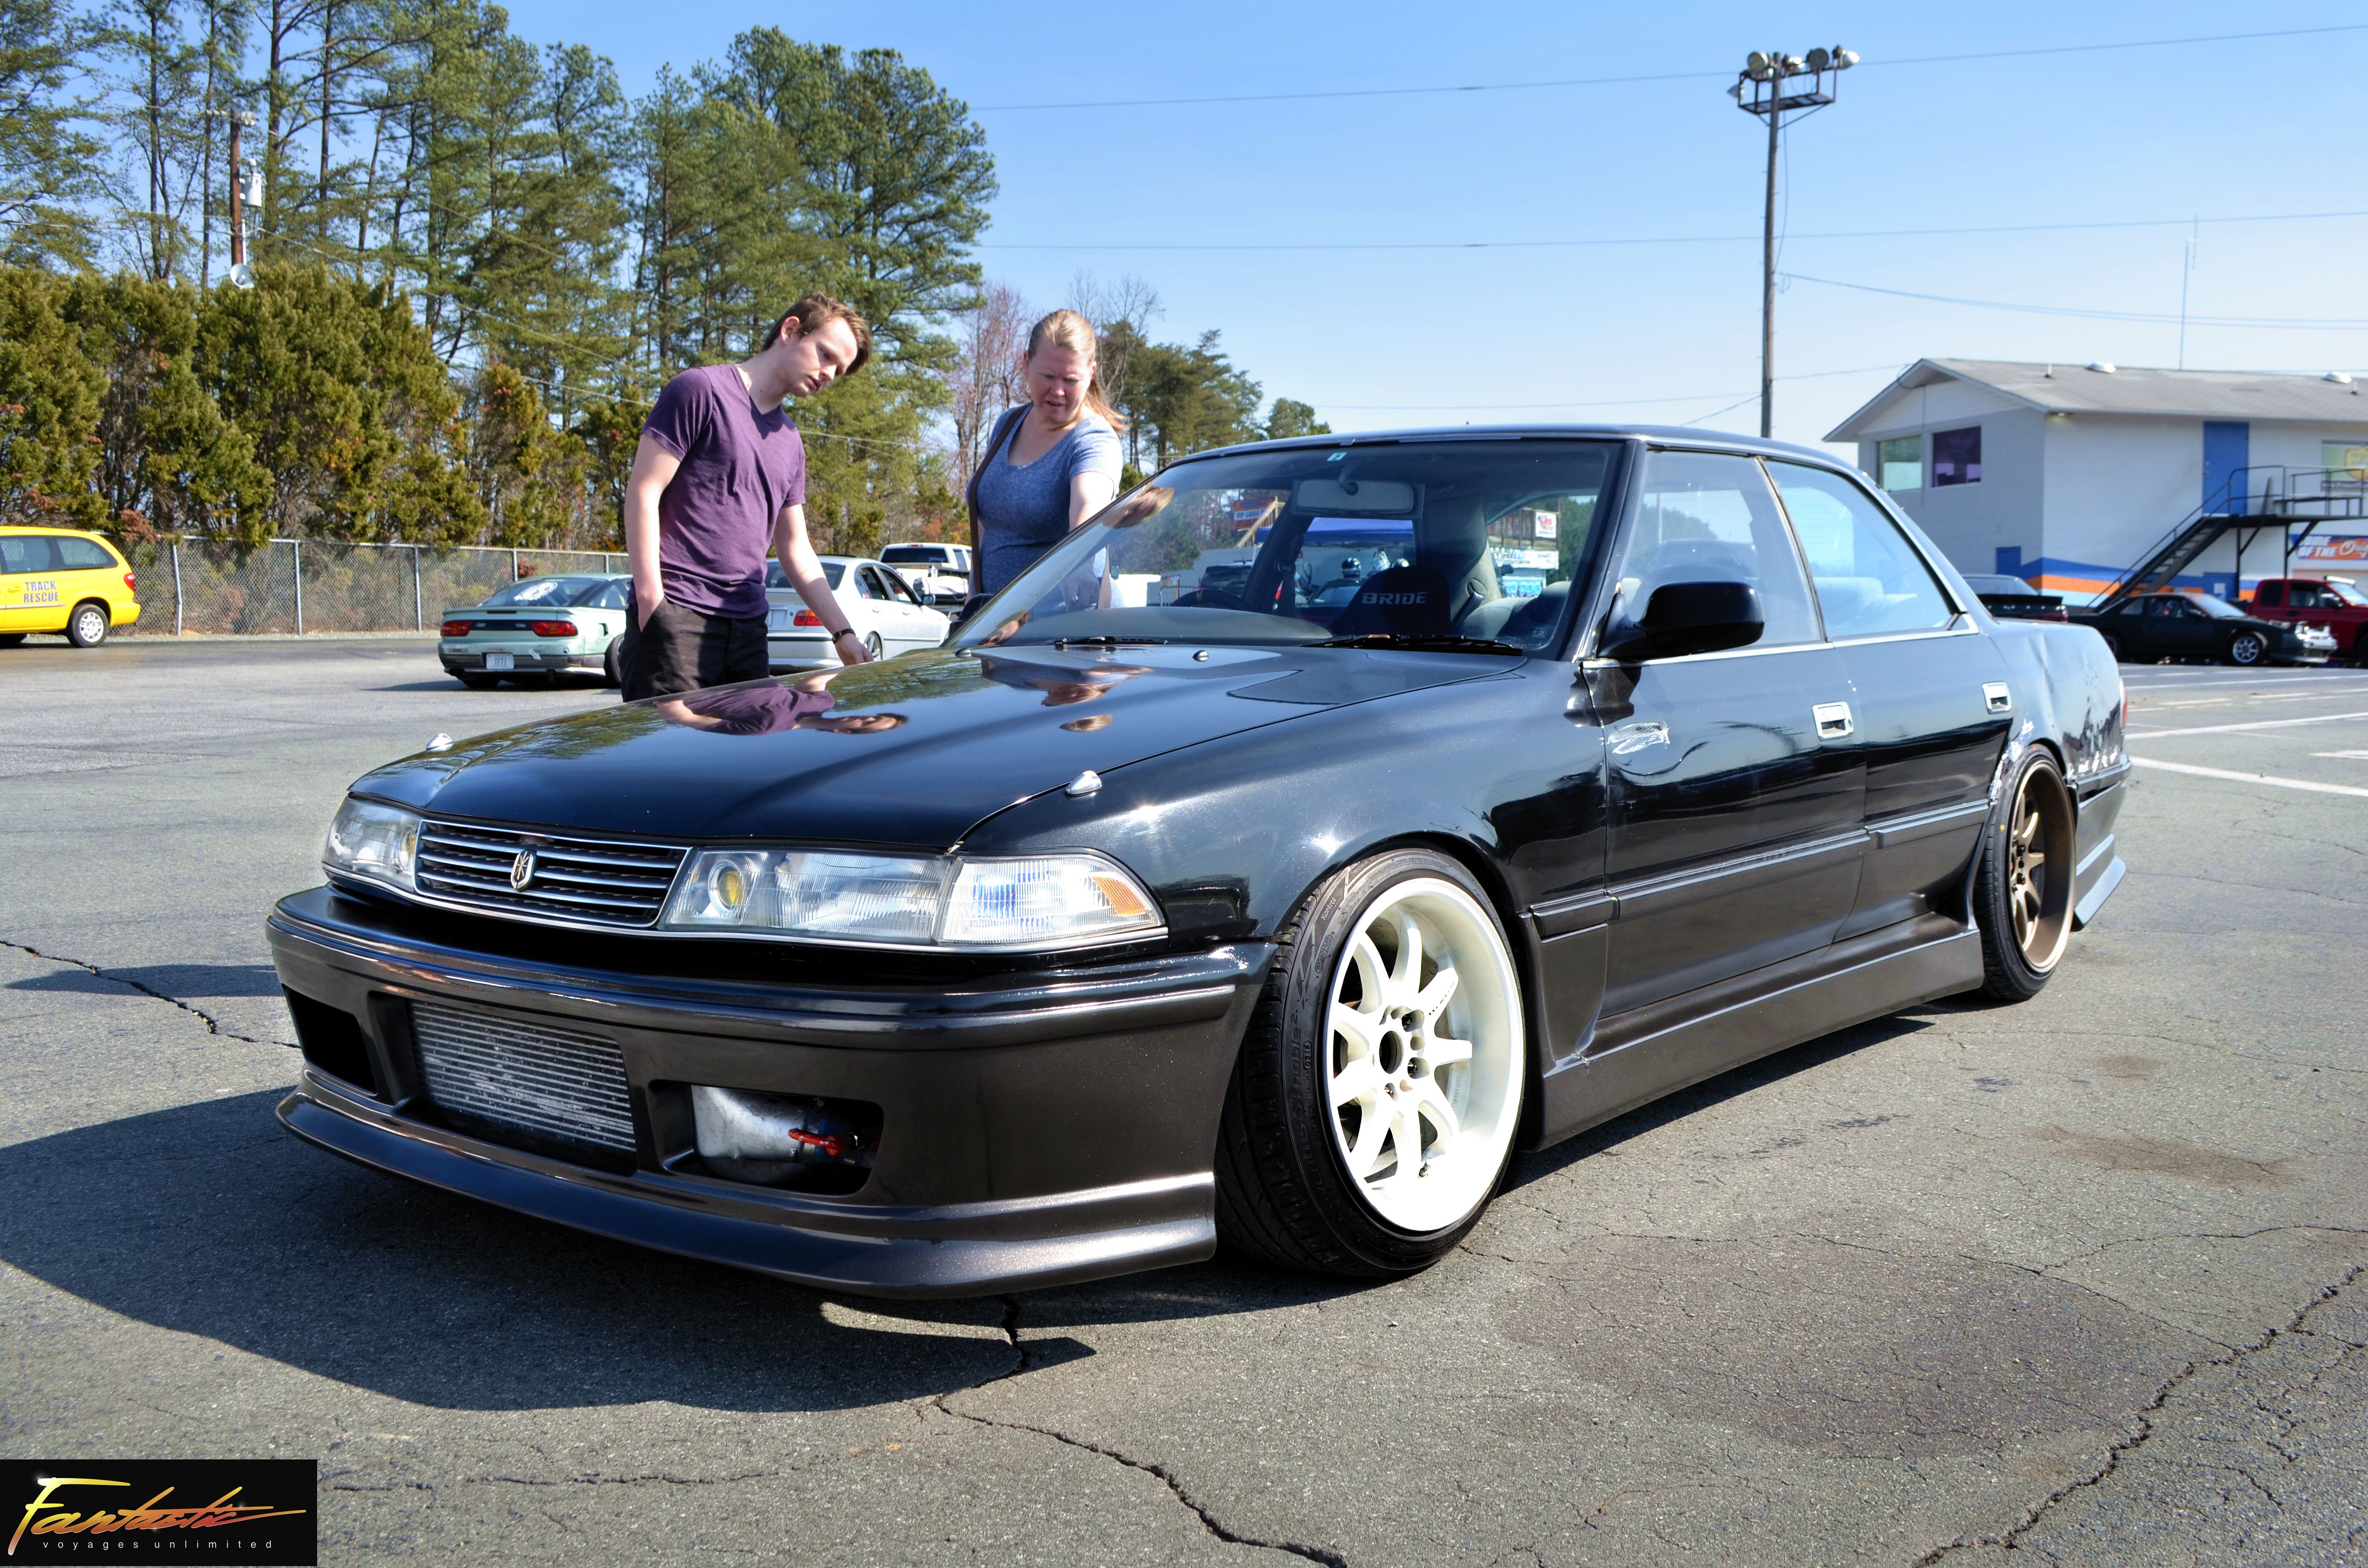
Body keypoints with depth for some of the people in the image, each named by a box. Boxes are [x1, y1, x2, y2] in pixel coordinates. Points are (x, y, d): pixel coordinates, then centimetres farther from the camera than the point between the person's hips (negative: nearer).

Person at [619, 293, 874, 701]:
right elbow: (643, 492, -7)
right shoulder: (702, 390, -1)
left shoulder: (790, 440, 20)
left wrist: (843, 633, 14)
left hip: (748, 626, 7)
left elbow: (796, 548, 22)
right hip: (678, 618, -7)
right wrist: (651, 598, -14)